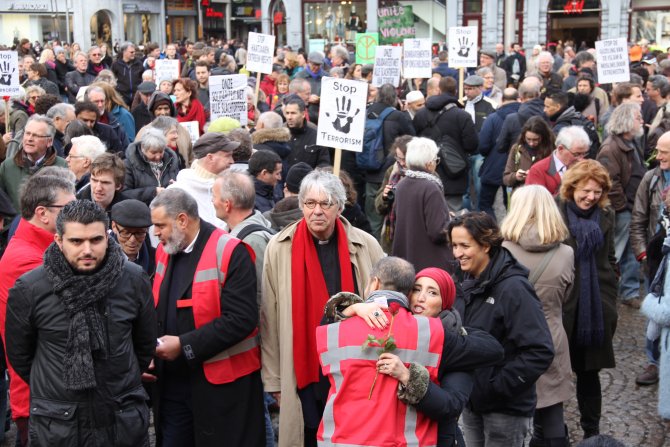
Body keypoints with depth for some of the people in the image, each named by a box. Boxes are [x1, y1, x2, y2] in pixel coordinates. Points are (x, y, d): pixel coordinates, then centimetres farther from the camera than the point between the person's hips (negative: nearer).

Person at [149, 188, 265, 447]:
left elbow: (241, 318, -21)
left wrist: (185, 345, -19)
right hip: (172, 383, 7)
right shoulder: (164, 251, 9)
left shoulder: (230, 253, -15)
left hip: (222, 384, -6)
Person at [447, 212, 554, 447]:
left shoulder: (513, 288, -20)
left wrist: (498, 386, -21)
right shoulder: (467, 282, 4)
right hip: (471, 403, 7)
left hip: (506, 408, -7)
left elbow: (540, 352, -25)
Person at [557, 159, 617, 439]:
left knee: (589, 369, 14)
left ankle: (592, 429, 28)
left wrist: (610, 303, 11)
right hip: (562, 306, -3)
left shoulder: (606, 215, 6)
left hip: (596, 308, 3)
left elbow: (609, 260, 14)